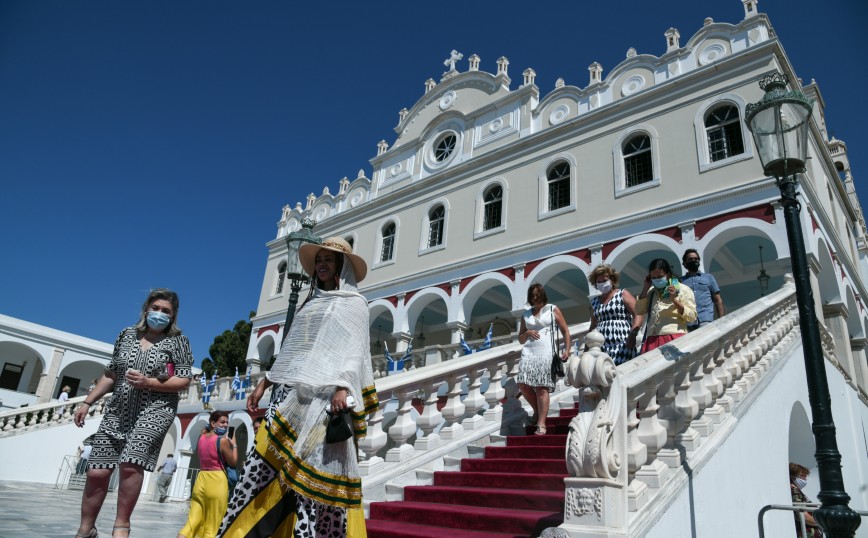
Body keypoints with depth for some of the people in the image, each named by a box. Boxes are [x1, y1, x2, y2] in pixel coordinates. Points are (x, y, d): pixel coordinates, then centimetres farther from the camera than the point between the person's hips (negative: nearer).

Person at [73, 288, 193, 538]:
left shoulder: (177, 341, -1)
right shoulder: (127, 335, 11)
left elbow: (184, 380, -6)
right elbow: (110, 374, 18)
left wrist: (148, 382, -16)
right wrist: (87, 402, 13)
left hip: (154, 410, -4)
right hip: (118, 411, 4)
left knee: (131, 464, -23)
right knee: (97, 472, -1)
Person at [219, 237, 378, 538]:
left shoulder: (353, 303, 6)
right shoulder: (310, 303, 24)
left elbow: (354, 349, -6)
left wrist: (343, 388, -20)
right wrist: (264, 384, 18)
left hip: (324, 393, -6)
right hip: (290, 391, 6)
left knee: (313, 467, -9)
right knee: (263, 461, -1)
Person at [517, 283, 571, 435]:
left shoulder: (553, 310, 10)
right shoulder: (526, 314, 18)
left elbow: (565, 331, 9)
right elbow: (520, 339, 21)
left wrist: (567, 349, -4)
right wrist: (527, 333, 0)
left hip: (546, 352, -3)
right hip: (529, 352, 4)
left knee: (542, 388, -10)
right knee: (523, 384, -10)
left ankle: (541, 424, -8)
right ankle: (537, 410, 15)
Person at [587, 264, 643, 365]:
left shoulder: (622, 294, 7)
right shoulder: (594, 302, 19)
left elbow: (638, 314, -4)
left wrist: (633, 334, -18)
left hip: (622, 346, -4)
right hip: (601, 347, 4)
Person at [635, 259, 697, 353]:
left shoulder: (683, 290, 6)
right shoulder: (651, 291, 20)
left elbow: (692, 317, 0)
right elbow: (638, 310, 14)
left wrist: (674, 300, -12)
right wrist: (645, 288, 10)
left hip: (675, 339, -4)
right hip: (652, 340, 4)